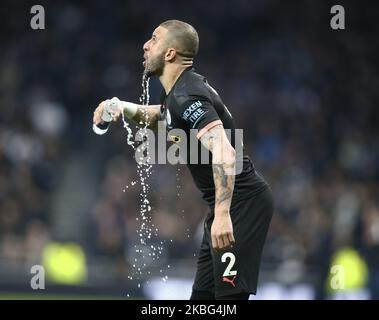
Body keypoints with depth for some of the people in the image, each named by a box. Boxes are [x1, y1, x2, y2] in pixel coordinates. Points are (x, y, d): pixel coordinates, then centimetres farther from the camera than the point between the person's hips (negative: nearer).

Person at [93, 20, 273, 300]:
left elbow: (224, 153, -32)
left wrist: (222, 213, -42)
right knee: (203, 294, 10)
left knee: (230, 294, -16)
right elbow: (161, 116, 37)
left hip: (243, 203, -11)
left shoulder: (188, 96, -19)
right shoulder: (179, 91, 13)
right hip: (229, 205, 11)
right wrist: (123, 107, 16)